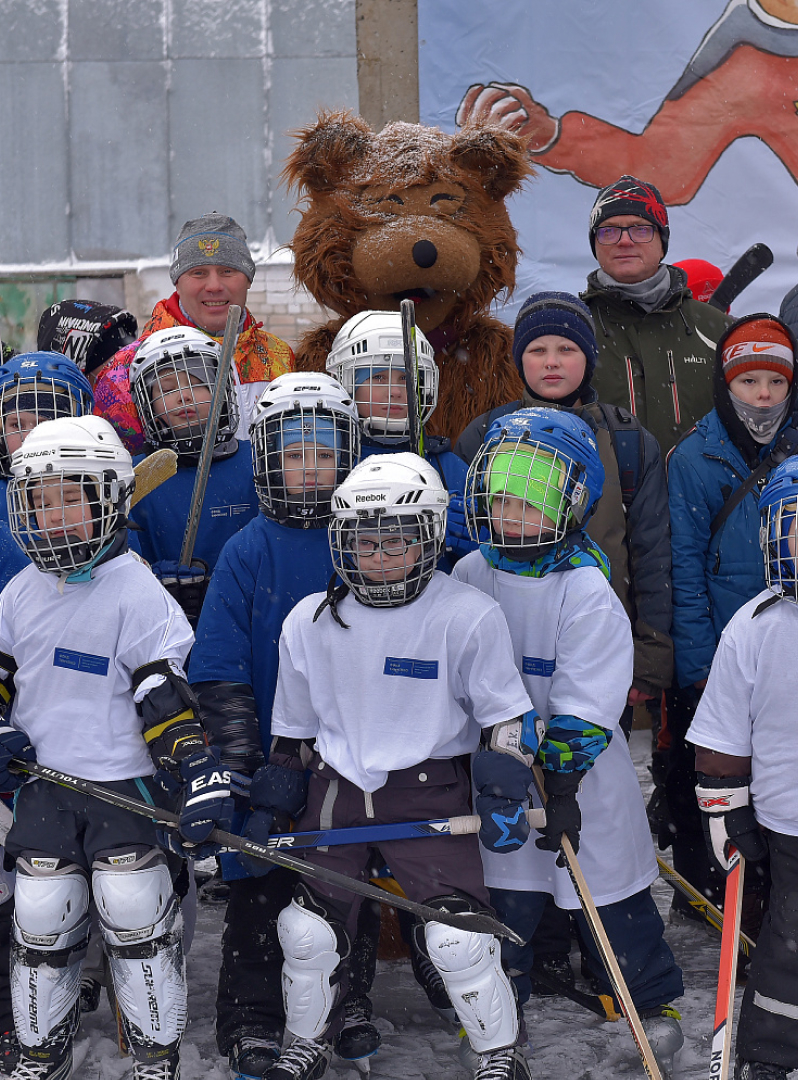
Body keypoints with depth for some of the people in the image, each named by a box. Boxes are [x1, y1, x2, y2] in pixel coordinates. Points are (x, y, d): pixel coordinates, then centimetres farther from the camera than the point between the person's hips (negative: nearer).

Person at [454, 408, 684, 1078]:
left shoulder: (586, 589, -16)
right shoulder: (469, 576, -2)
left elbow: (586, 702, -17)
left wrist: (562, 780, -18)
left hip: (580, 769, -3)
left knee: (608, 890, 7)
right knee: (506, 890, 11)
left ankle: (652, 1001, 28)